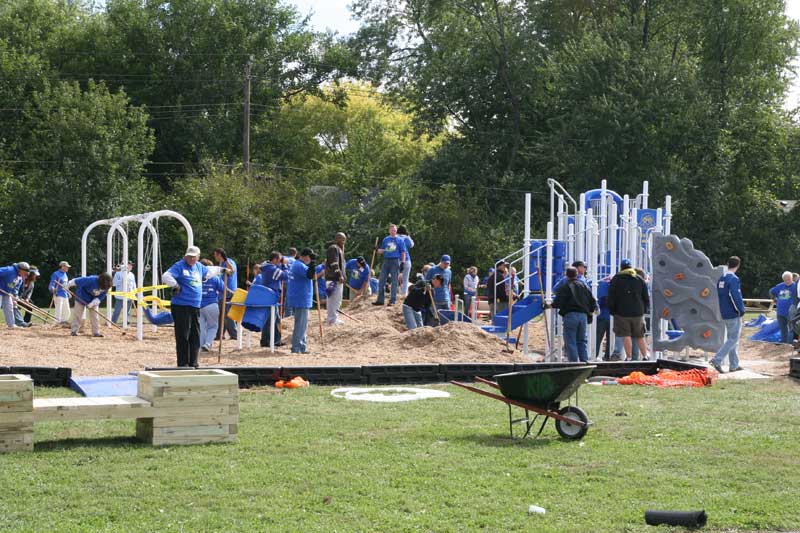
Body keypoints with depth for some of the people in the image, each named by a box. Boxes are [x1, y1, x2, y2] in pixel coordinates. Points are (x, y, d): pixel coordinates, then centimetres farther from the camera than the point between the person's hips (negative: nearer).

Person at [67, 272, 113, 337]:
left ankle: (96, 332, 7)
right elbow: (77, 281, -30)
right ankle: (74, 331, 11)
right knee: (78, 315, 2)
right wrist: (68, 285, -20)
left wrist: (92, 304, -27)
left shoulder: (106, 287, -22)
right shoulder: (91, 280, -38)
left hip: (94, 300, 4)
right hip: (82, 297, -4)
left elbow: (100, 297, -16)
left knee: (95, 316, 1)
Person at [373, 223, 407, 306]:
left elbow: (403, 252, 2)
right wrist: (378, 250, -3)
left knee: (394, 281, -2)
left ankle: (393, 300, 2)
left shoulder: (400, 240, 4)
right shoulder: (385, 239, 14)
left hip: (395, 261, -4)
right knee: (381, 280, 1)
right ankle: (380, 300, 7)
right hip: (386, 260, 4)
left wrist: (403, 262, -7)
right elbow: (382, 251, 18)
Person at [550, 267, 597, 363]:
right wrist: (591, 310, 26)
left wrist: (551, 305, 4)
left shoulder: (564, 286, -4)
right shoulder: (583, 285, 13)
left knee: (570, 341, -2)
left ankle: (574, 362, -7)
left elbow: (558, 302, -12)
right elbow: (592, 300, 13)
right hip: (583, 315, 5)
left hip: (570, 315, -5)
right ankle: (585, 361, 10)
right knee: (582, 340, 14)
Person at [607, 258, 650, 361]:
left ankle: (629, 357, -6)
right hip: (638, 313, 3)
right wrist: (644, 309, 19)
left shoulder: (616, 279, 0)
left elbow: (611, 298, 0)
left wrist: (612, 311, 8)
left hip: (622, 312, -3)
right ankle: (645, 356, 9)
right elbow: (646, 297, 10)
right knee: (640, 336, 12)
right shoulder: (639, 279, 8)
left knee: (626, 336, -2)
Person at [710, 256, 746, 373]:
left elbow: (719, 295, 15)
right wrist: (741, 309, -11)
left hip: (725, 314, 9)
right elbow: (735, 296, -23)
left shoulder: (721, 279, 9)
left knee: (732, 338, 16)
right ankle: (717, 359, -16)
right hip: (734, 314, -9)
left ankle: (734, 365, 19)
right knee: (733, 339, -4)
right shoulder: (734, 279, -17)